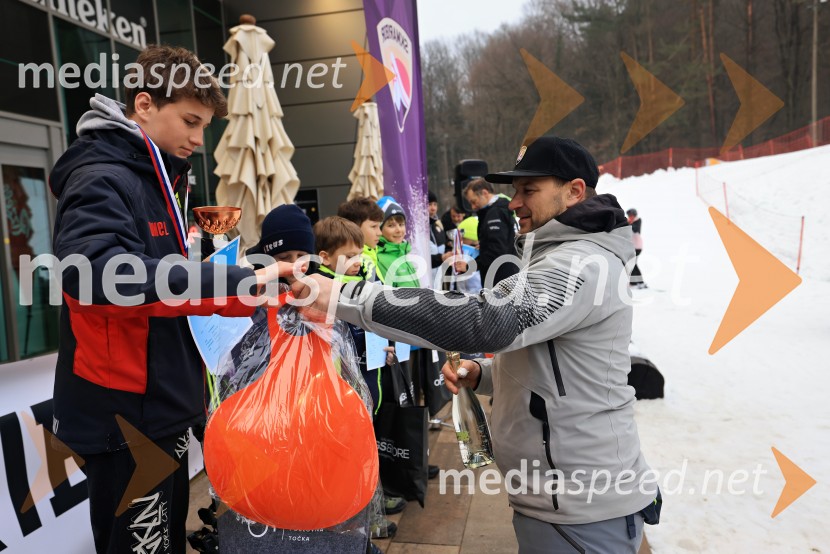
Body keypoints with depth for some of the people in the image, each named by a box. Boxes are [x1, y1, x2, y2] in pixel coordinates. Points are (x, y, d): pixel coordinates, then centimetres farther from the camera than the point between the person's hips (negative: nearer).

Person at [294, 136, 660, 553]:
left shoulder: (582, 265, -21)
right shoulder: (562, 259, 13)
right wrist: (481, 374, 1)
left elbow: (482, 321, -36)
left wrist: (345, 297, -35)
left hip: (581, 508, -9)